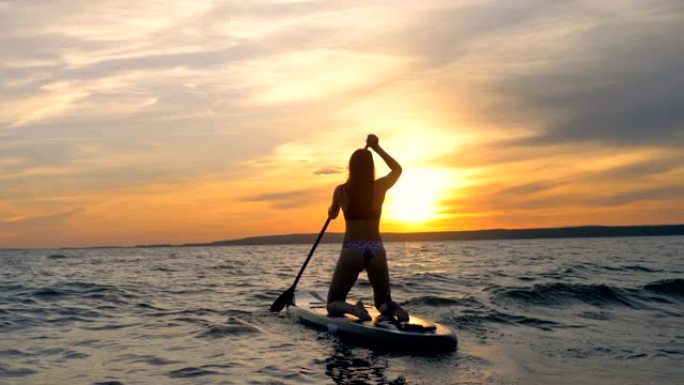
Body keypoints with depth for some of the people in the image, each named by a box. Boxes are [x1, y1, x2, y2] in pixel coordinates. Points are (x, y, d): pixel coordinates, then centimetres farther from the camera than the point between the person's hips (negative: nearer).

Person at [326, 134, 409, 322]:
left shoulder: (341, 190, -3)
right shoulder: (380, 187, -2)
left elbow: (332, 214, 18)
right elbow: (397, 169, 20)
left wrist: (331, 209, 41)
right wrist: (376, 148, 22)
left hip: (351, 251, -1)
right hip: (376, 251, 2)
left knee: (333, 304, 9)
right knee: (383, 301, 21)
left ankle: (352, 309, -25)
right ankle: (390, 308, -16)